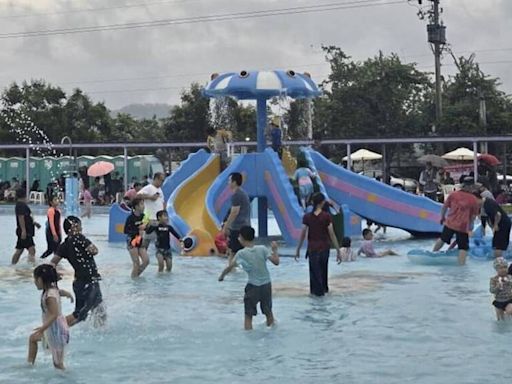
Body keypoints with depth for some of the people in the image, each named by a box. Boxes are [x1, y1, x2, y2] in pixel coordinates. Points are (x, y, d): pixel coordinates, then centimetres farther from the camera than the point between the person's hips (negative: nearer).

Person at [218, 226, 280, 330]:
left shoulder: (241, 253, -11)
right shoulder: (262, 249, -7)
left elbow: (230, 267, -12)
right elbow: (276, 262, -11)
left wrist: (221, 276, 5)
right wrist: (275, 250, 5)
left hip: (253, 286, -3)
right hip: (266, 285, 3)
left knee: (248, 315, 5)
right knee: (268, 312, 22)